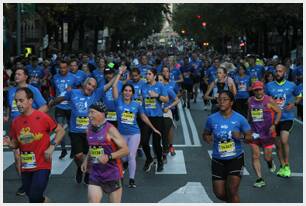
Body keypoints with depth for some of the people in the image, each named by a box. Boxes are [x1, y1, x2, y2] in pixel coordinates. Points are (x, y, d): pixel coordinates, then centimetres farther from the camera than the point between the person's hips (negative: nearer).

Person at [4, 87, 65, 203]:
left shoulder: (42, 117, -13)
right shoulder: (16, 121, 2)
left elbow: (61, 131, -4)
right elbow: (16, 144, 12)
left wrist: (52, 146, -15)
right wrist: (9, 143, -10)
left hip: (42, 165, -5)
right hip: (25, 167, 6)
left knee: (35, 198, -13)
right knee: (31, 196, 15)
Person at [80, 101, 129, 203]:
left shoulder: (110, 130, -15)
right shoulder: (90, 129, 5)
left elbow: (125, 150, -16)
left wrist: (109, 157, -26)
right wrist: (86, 160, 8)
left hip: (112, 174, -5)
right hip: (95, 174, 5)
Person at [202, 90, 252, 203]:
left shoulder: (239, 119, -8)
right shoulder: (212, 119, -4)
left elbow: (249, 136, -4)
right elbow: (205, 134, 9)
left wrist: (240, 136, -25)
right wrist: (207, 138, -14)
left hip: (236, 158, -2)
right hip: (218, 160, 2)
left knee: (232, 192, -9)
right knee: (219, 193, 7)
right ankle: (232, 201, 40)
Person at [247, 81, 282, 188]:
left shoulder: (269, 100, -8)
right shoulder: (250, 101, 3)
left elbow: (279, 112, -2)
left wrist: (274, 125, -14)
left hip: (268, 133, -3)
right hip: (255, 133, 3)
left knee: (267, 157, 6)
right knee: (255, 156, -6)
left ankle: (270, 163, 42)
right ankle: (260, 179, -2)